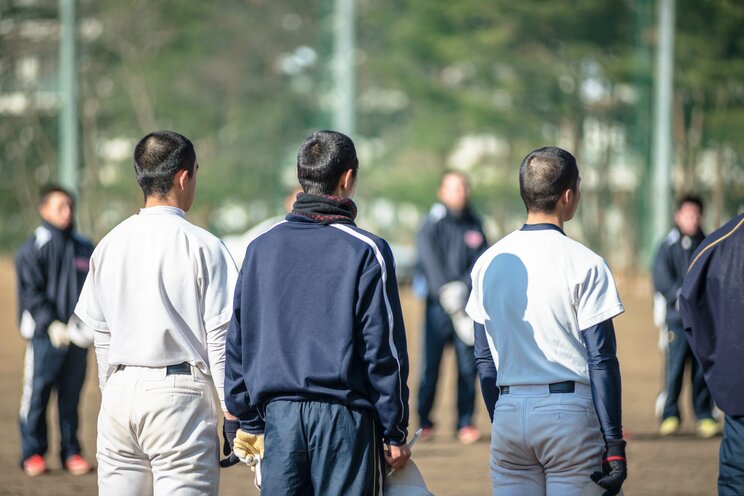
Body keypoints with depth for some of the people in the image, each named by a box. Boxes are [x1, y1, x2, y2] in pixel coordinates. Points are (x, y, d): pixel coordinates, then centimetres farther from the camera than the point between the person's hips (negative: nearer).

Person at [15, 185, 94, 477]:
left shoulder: (84, 248, 12)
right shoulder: (33, 249, -2)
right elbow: (31, 293, -7)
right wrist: (52, 324, -16)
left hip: (77, 335, 4)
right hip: (44, 335, -4)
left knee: (71, 395, 7)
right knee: (37, 392, -3)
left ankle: (70, 451, 14)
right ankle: (32, 452, 5)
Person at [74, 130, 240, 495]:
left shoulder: (110, 244, 9)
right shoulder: (203, 246, -6)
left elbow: (101, 335, 13)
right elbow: (220, 338, -7)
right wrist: (233, 415, -2)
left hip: (120, 390, 5)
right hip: (180, 395, -5)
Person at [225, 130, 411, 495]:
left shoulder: (261, 248, 9)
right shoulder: (366, 251, -5)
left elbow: (238, 342, 11)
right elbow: (383, 350, -6)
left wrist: (249, 421, 17)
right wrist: (395, 433, 1)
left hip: (277, 414, 4)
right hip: (344, 417, -4)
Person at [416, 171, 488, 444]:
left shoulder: (474, 226, 11)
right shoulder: (434, 224, -1)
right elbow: (428, 257, -11)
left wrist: (463, 286, -11)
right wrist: (445, 290, -21)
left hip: (468, 305, 3)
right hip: (438, 305, -3)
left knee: (468, 365, 2)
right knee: (430, 365, -6)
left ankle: (465, 423, 10)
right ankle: (424, 422, 5)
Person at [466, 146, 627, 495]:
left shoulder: (489, 262, 9)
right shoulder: (584, 263, -7)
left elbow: (484, 358, 13)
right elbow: (601, 361, -9)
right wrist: (614, 445, -7)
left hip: (509, 414, 5)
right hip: (569, 413, -5)